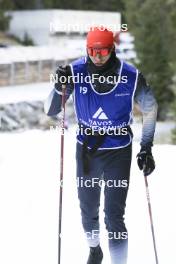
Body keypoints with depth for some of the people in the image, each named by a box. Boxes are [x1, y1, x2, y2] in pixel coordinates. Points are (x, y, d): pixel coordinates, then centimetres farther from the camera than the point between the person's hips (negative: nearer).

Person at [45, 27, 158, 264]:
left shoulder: (131, 77, -15)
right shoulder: (76, 72, -13)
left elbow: (150, 110, 2)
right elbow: (51, 111, -9)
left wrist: (147, 148, 1)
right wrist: (59, 87, -28)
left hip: (118, 152, -2)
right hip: (86, 150, 2)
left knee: (114, 216, -10)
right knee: (88, 210, 18)